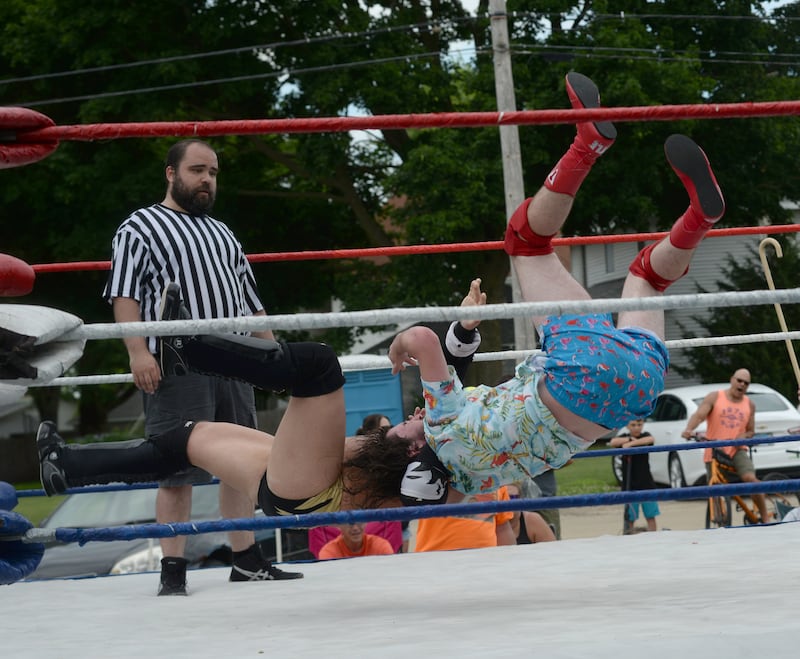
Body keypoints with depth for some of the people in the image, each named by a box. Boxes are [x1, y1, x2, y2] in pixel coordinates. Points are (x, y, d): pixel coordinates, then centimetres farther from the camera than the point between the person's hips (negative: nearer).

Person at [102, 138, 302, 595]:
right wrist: (138, 352, -19)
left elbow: (251, 300, 27)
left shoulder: (222, 234, 24)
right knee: (178, 469, -8)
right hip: (177, 365, -7)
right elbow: (124, 294, -8)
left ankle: (247, 561, 15)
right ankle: (173, 571, -6)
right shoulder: (140, 227, 2)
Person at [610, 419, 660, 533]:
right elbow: (612, 442, -15)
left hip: (646, 483, 0)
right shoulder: (624, 437, 4)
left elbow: (650, 439, -21)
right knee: (630, 518, -1)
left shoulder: (645, 435, 3)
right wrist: (630, 439, -24)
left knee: (651, 516, 1)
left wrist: (630, 444, -32)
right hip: (629, 484, 0)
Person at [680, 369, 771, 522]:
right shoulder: (714, 397, 2)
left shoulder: (749, 405, 11)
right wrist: (689, 429, -32)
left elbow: (751, 431, 16)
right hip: (714, 451, -1)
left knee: (750, 478, -22)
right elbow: (699, 415, -12)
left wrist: (743, 437, -9)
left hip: (737, 450, 1)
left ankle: (765, 518, -13)